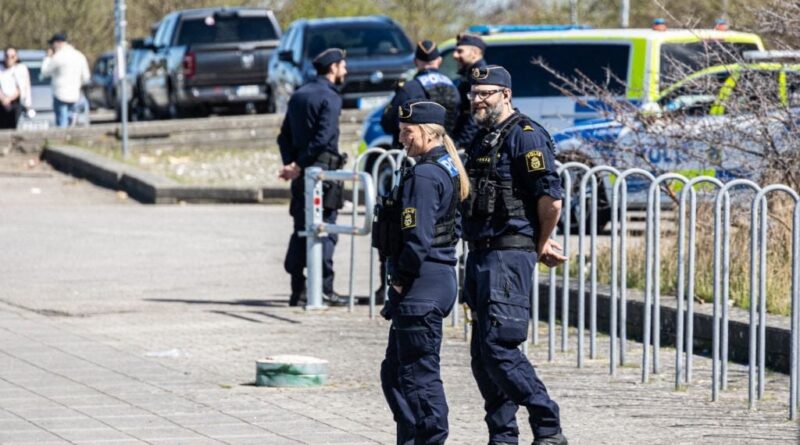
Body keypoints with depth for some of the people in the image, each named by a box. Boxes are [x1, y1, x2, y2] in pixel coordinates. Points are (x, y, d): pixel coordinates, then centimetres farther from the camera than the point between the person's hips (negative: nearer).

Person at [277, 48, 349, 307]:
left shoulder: (299, 95, 15)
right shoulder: (330, 97, -9)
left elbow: (285, 135, 12)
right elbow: (323, 137, -19)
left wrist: (290, 163, 2)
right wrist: (298, 166, -15)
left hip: (302, 172, 7)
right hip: (323, 169, -7)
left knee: (301, 230, 10)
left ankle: (297, 288, 9)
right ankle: (324, 288, -7)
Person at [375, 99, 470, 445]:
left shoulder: (424, 176, -16)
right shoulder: (447, 170, 14)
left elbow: (418, 238, -22)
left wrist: (400, 282, -11)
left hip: (422, 286, -11)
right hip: (441, 277, 11)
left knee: (419, 374, -5)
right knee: (395, 372, 17)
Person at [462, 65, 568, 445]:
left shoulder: (525, 136, -12)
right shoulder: (482, 140, 17)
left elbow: (550, 198, -18)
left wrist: (542, 244, -4)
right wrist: (541, 245, 18)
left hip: (509, 254, -10)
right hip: (480, 256, 10)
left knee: (499, 346, -15)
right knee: (482, 354, 9)